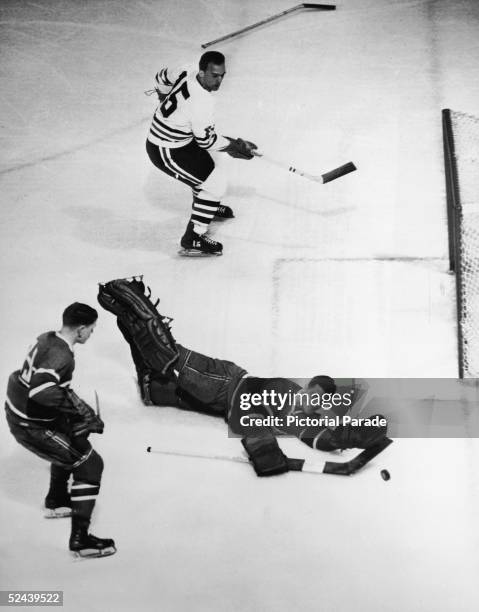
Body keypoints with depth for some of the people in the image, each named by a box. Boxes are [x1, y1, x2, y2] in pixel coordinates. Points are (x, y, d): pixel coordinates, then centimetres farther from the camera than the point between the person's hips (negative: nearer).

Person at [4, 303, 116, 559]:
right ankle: (80, 539, -2)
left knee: (72, 442, 31)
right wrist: (80, 408, -31)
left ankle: (56, 502, 45)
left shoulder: (47, 339, 2)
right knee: (90, 464, -4)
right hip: (31, 427, -10)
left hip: (18, 411, 10)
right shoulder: (61, 356, -26)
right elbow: (41, 391, -40)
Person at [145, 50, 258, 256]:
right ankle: (192, 241, -1)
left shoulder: (186, 75, -5)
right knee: (216, 183, -7)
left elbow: (162, 76, 15)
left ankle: (209, 206, 57)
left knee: (205, 163, 31)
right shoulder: (202, 103, -31)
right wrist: (235, 145, -7)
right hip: (166, 152, -10)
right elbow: (206, 141, -21)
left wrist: (166, 104, 32)